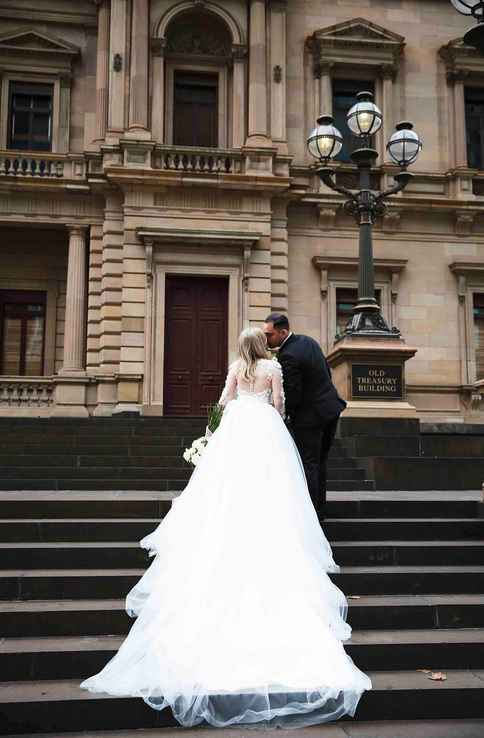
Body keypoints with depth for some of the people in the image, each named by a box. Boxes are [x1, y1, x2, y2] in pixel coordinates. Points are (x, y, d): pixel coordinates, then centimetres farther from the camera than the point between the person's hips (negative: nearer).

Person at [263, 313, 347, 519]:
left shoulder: (288, 356, -23)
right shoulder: (308, 341, 5)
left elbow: (293, 395, -20)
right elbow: (327, 372, 14)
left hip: (309, 416, -9)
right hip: (331, 408, 9)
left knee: (308, 465, 1)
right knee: (320, 462, 18)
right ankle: (320, 509, 27)